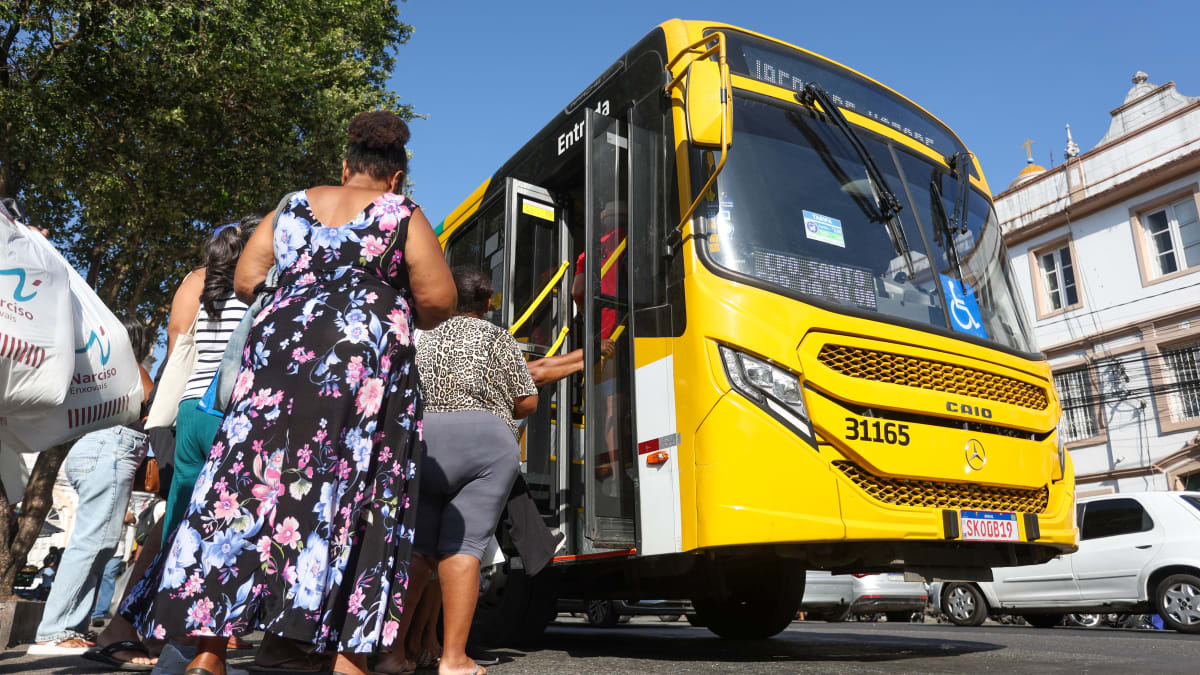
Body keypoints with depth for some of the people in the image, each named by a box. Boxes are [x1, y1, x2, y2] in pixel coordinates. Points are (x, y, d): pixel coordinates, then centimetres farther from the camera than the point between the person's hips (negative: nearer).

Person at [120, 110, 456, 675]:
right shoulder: (402, 214, 7)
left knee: (248, 487, 4)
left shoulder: (292, 207, 18)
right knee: (357, 500, -3)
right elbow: (439, 299, -1)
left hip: (278, 352, 4)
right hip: (368, 359, -3)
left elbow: (245, 279, 15)